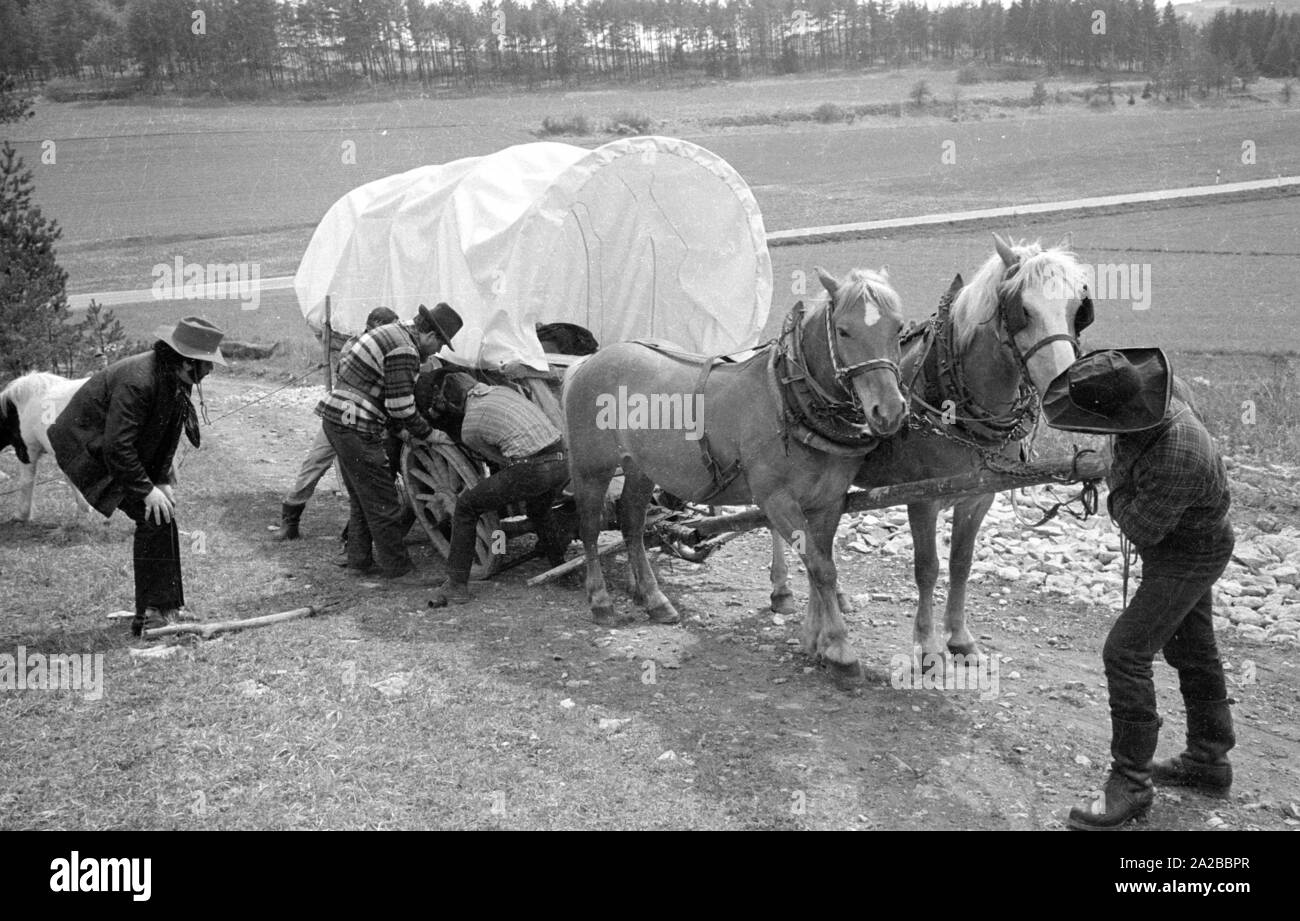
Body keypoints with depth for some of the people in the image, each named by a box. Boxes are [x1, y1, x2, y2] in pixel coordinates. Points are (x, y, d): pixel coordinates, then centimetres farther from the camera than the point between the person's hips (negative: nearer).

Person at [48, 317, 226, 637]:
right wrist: (147, 490, -26)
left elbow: (166, 438, 7)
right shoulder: (137, 381, -32)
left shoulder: (174, 382, -3)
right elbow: (116, 446, -31)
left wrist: (163, 480, -2)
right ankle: (152, 614, -10)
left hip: (118, 452, 9)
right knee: (154, 517, -16)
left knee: (162, 515, 4)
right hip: (89, 451, -9)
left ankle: (168, 607, 13)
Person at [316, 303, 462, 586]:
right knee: (382, 502, -3)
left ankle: (360, 559, 30)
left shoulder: (390, 333, 16)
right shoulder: (405, 350, -16)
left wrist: (401, 428, 18)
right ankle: (397, 570, 5)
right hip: (354, 428, -10)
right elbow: (401, 407, -19)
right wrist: (427, 433, -4)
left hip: (336, 420, 11)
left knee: (362, 498, 21)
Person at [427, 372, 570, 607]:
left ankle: (456, 585, 9)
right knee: (539, 510, 38)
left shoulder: (469, 428, 4)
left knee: (466, 505, 9)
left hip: (531, 470, -7)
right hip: (563, 463, 7)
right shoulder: (503, 390, 21)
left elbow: (501, 461, 12)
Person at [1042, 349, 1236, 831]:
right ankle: (1209, 759, 36)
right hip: (1190, 541, 9)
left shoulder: (1176, 459, -40)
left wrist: (1116, 485, -11)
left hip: (1187, 554, -9)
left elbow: (1140, 530, -26)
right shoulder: (1160, 387, -17)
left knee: (1125, 652, -10)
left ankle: (1131, 782, 0)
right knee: (1191, 649, 20)